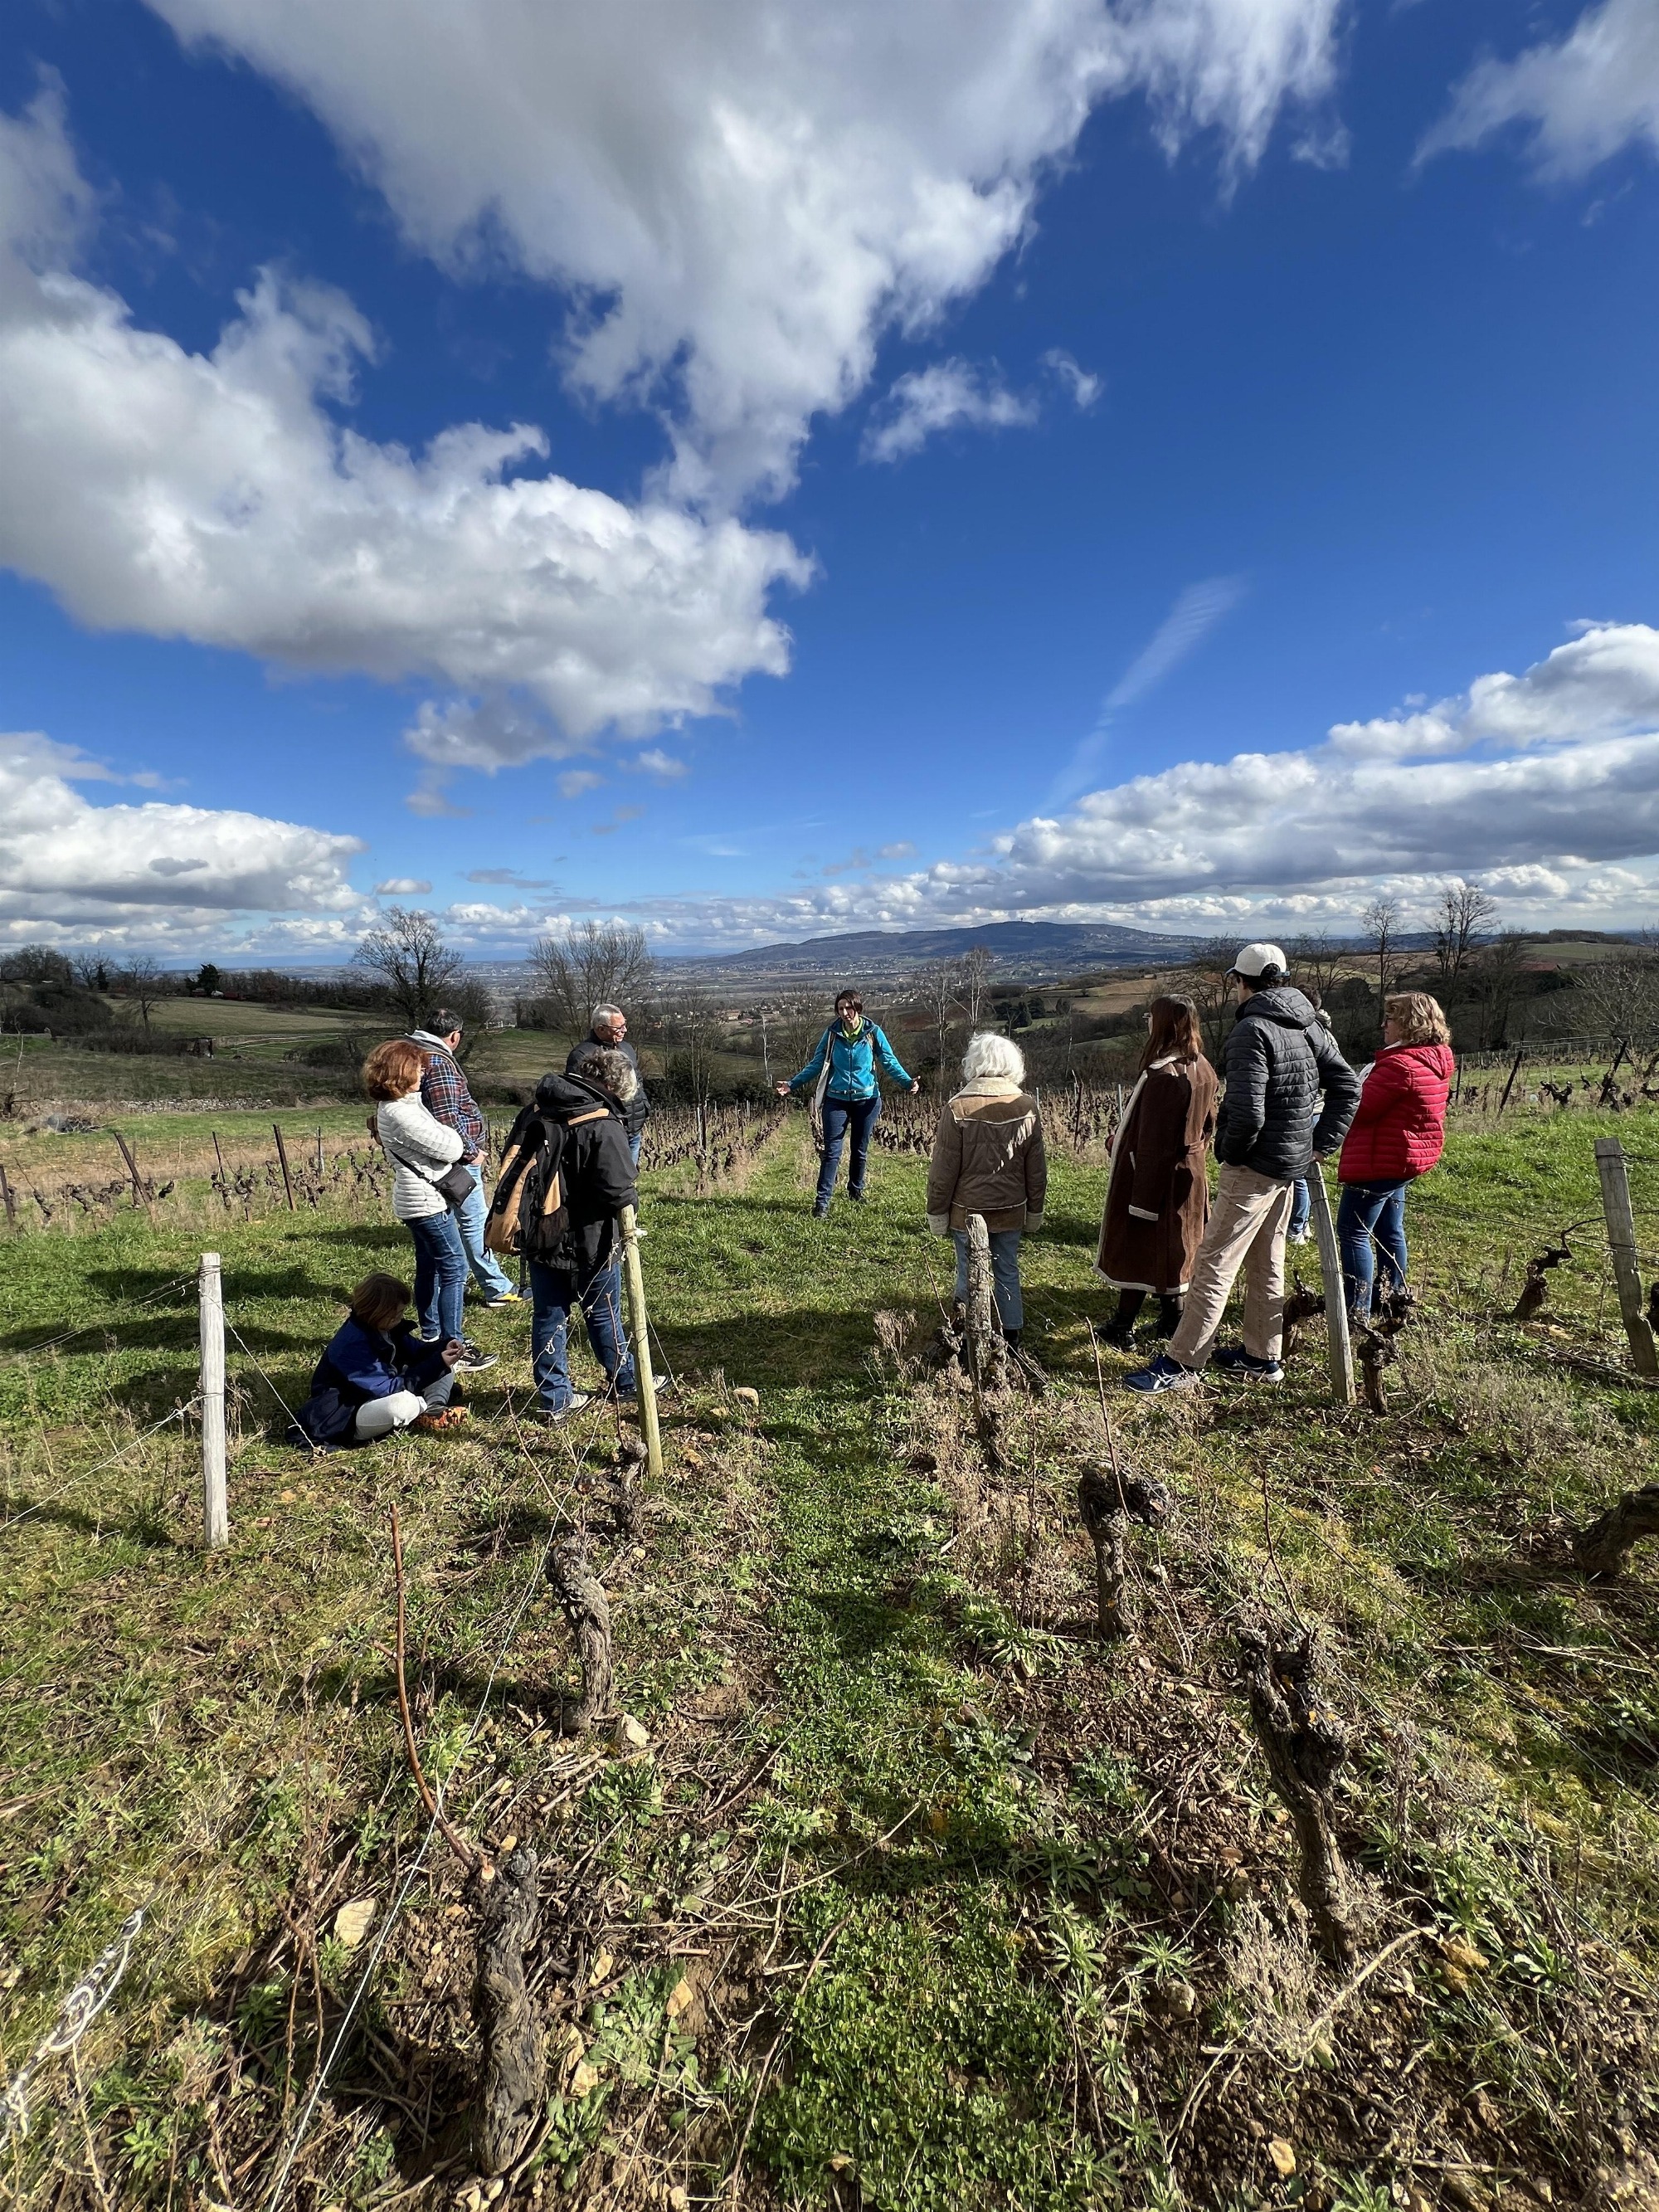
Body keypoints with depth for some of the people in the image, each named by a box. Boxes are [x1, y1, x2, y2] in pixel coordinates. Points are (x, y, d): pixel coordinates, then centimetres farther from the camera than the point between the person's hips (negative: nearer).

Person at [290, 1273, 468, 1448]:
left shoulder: (385, 1325, -5)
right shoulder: (352, 1344, -30)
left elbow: (416, 1352, 7)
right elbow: (389, 1389, -30)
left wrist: (443, 1349, -15)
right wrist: (438, 1363, -31)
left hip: (378, 1396, 9)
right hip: (347, 1417, -9)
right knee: (402, 1403, -41)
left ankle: (434, 1409, -15)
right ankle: (429, 1412, -10)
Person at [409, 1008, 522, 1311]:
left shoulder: (420, 1055, 12)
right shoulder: (439, 1063, -20)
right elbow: (447, 1118, -26)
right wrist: (471, 1152, -15)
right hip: (457, 1159, -10)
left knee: (460, 1221, 20)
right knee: (475, 1222, -2)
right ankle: (497, 1289, 7)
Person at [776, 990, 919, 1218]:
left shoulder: (873, 1032, -5)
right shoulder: (832, 1033, -3)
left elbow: (890, 1061, -4)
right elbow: (816, 1064, 1)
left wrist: (907, 1082, -19)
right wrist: (792, 1084, -6)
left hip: (866, 1100, 1)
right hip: (836, 1100, 0)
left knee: (860, 1150, 14)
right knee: (831, 1151, -4)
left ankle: (856, 1190, 33)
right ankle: (822, 1201, -3)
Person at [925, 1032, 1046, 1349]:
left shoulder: (958, 1108, -15)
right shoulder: (1027, 1107, -5)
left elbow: (943, 1170, -11)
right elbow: (1037, 1169, 3)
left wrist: (937, 1213, 1)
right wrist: (1034, 1212, 15)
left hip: (968, 1212, -3)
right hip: (1011, 1211, 3)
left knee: (970, 1275, 9)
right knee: (1008, 1273, 15)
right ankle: (1011, 1337, 25)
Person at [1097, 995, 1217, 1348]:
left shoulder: (1162, 1074, -25)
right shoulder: (1202, 1069, 2)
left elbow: (1152, 1140, -24)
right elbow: (1208, 1124, 11)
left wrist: (1142, 1196, -19)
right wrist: (1194, 1157, 21)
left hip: (1157, 1174, -8)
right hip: (1190, 1174, 8)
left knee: (1138, 1246, 4)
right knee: (1175, 1247, 18)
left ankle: (1123, 1327, 13)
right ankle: (1172, 1320, 29)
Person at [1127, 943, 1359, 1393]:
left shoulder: (1252, 1030, -19)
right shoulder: (1311, 1026, 8)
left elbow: (1248, 1113, -27)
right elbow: (1348, 1086, 11)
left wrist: (1229, 1151, -10)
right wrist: (1321, 1143, 10)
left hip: (1254, 1166, -9)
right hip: (1292, 1162, 9)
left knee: (1214, 1263, -4)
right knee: (1266, 1263, 18)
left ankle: (1182, 1363, 2)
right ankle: (1261, 1357, 29)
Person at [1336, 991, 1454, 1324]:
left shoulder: (1400, 1064, -22)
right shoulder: (1435, 1062, 10)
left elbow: (1360, 1108, -21)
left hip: (1379, 1162, -10)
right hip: (1407, 1159, 11)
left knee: (1353, 1232, -6)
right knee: (1389, 1231, 20)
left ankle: (1358, 1311, -5)